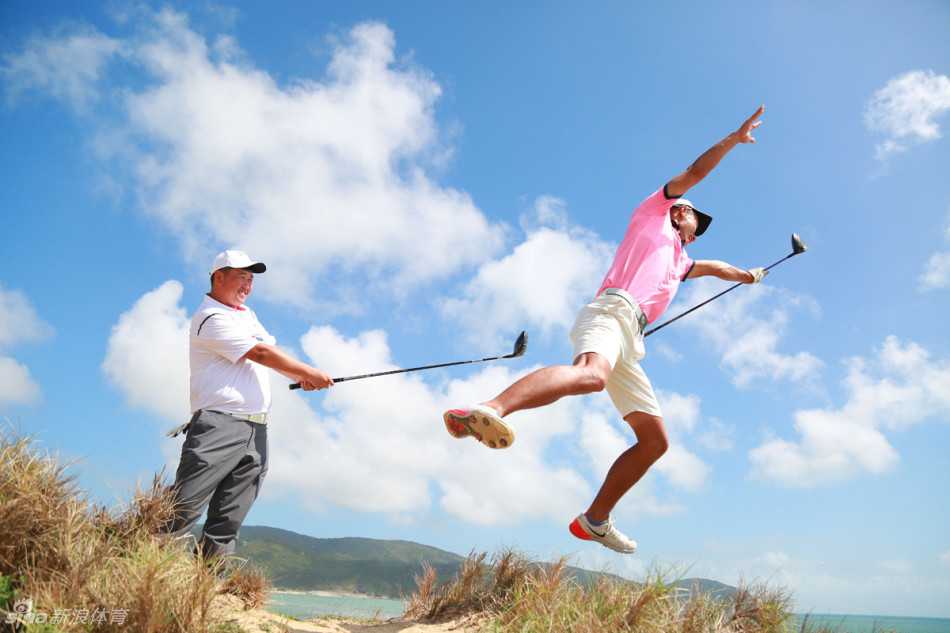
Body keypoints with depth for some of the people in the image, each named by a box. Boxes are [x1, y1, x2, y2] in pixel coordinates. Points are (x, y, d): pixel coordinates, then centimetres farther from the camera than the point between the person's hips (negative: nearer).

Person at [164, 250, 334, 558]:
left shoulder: (247, 314, 24)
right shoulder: (211, 318, -5)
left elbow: (270, 352, 27)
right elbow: (261, 353, -10)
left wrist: (300, 378, 8)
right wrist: (310, 373, -4)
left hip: (255, 433, 8)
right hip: (219, 426, -8)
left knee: (227, 523, 3)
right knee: (182, 511, -12)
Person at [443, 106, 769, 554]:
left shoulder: (680, 261, 42)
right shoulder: (654, 212, 23)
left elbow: (711, 267, 61)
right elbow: (696, 172, 18)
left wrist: (745, 275, 74)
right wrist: (735, 138, 27)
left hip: (629, 342, 9)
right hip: (613, 310, -9)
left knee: (655, 439, 3)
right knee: (591, 374, -41)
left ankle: (595, 520, 6)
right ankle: (486, 410, -62)